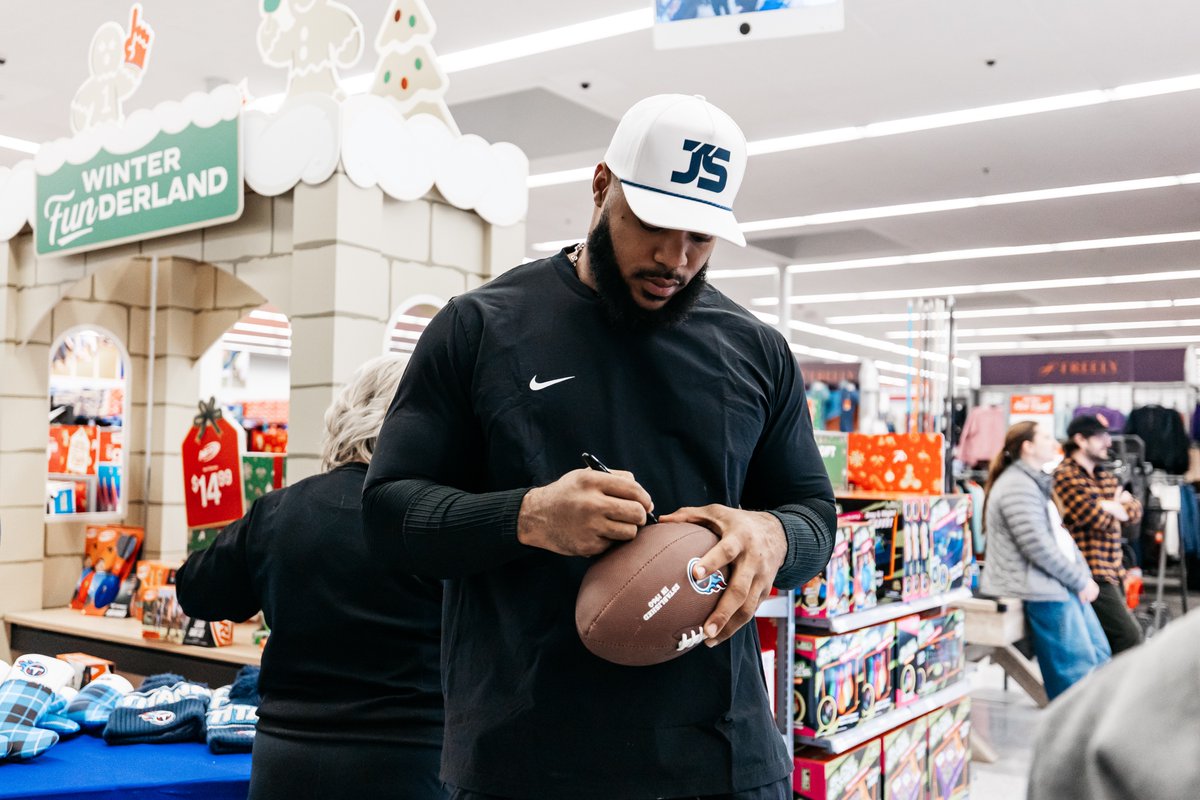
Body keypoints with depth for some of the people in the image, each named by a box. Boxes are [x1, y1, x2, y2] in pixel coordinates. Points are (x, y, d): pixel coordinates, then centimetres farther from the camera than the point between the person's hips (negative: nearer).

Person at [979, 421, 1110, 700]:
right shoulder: (1017, 487, -16)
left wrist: (1084, 577, 5)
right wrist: (1081, 581, -13)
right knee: (1076, 670, -9)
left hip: (1061, 584, 11)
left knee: (1099, 654, 14)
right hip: (1039, 592, -11)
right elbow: (1039, 546, -22)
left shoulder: (1037, 483, 19)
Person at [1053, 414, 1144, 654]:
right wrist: (1116, 507, 0)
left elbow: (1135, 510, 11)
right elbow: (1092, 517, -19)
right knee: (1129, 635, -13)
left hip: (1111, 571, 9)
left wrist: (1109, 506, -8)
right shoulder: (1065, 476, -10)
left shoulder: (1104, 476, 19)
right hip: (1091, 573, -9)